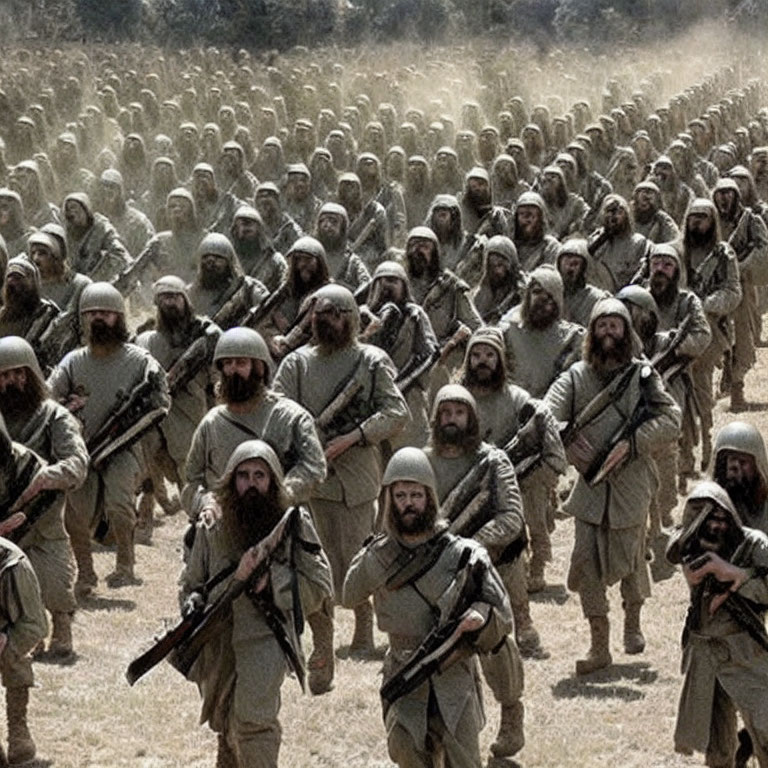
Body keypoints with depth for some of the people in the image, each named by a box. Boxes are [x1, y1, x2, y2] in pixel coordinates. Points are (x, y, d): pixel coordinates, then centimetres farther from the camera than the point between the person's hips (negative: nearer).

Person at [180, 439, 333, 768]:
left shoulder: (294, 523, -2)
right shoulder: (211, 526, 3)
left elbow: (319, 586, -2)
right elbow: (191, 584, 9)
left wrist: (271, 579, -16)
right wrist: (193, 605, -14)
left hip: (266, 636, -4)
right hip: (218, 640, 4)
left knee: (252, 718, -25)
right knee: (227, 727, 18)